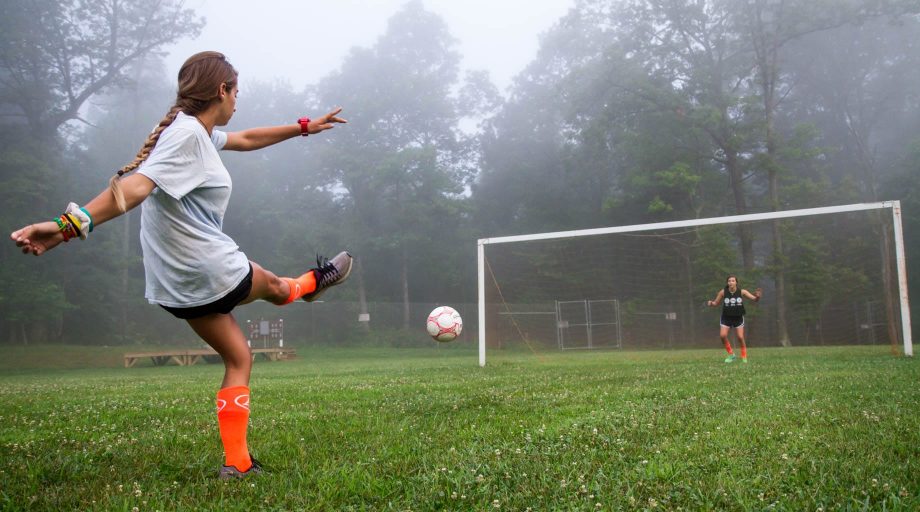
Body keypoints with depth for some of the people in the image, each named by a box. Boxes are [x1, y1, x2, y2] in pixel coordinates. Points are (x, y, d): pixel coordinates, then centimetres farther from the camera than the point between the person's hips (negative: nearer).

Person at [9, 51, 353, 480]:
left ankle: (236, 461, 18)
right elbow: (137, 185, -34)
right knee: (274, 286, 24)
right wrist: (72, 223, -46)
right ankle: (313, 282, 58)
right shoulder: (188, 133, -19)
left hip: (177, 285, 9)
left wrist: (303, 127, 33)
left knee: (238, 359, 17)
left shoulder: (197, 132, 11)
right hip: (215, 271, -9)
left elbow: (247, 139, 27)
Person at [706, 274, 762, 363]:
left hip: (738, 318, -1)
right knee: (722, 335, -13)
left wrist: (757, 297, -30)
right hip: (726, 318, 1)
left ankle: (744, 356, 16)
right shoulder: (723, 292, -7)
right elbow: (716, 303, 5)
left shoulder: (742, 292, -8)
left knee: (740, 337, -6)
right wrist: (710, 303, -17)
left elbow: (755, 299, -8)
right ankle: (731, 355, 8)